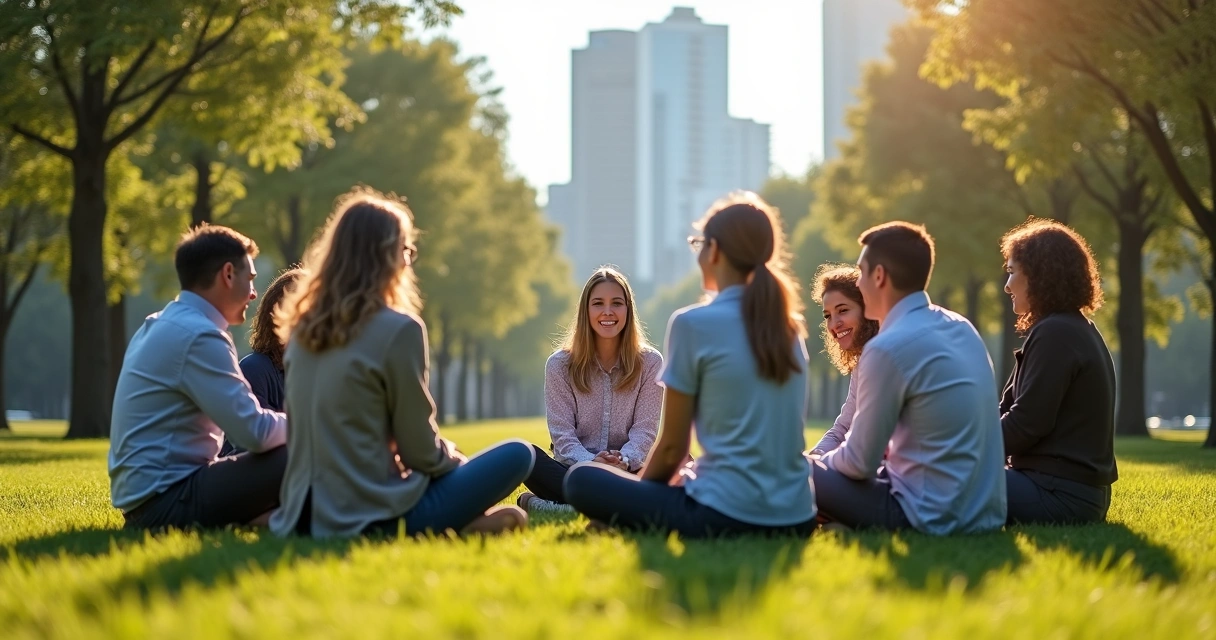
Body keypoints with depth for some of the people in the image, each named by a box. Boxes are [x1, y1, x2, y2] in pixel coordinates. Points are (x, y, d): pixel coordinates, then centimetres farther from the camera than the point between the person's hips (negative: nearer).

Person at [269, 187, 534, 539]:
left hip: (304, 519, 7)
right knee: (517, 454, 7)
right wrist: (455, 458, 15)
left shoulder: (302, 328, 7)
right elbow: (420, 448, -7)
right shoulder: (398, 329, -14)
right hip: (372, 518, -7)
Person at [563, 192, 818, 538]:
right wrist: (689, 476, 27)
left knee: (581, 480, 6)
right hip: (796, 517, 7)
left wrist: (637, 505, 15)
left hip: (728, 516, -7)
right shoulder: (789, 327, 10)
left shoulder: (693, 324, -8)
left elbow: (672, 447, -4)